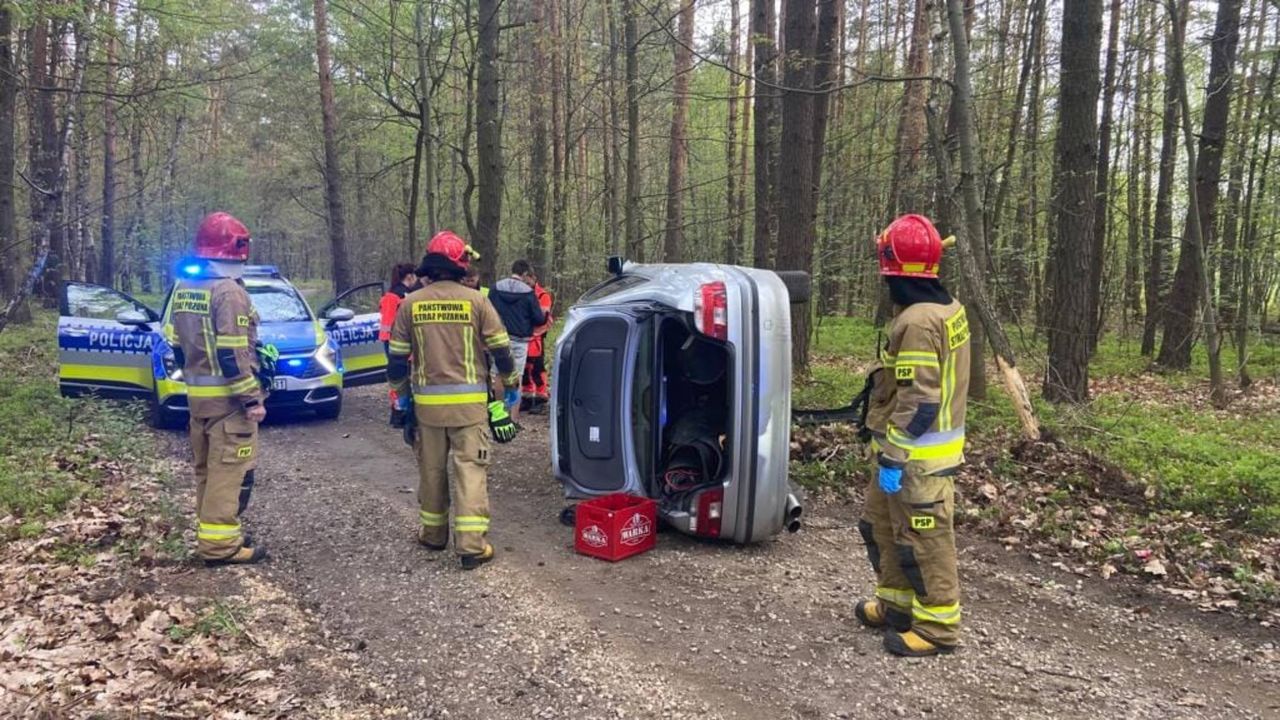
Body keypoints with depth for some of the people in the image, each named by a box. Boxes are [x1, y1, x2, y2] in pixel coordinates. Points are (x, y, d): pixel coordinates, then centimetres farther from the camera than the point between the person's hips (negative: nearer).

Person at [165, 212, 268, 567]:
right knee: (229, 470, -4)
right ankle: (219, 543, -2)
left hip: (197, 393, 9)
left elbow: (175, 343, 16)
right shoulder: (229, 291, -17)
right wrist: (252, 398, -18)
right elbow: (233, 353, -22)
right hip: (226, 397, -9)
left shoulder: (183, 289, 11)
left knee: (207, 467, 17)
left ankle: (211, 531, 27)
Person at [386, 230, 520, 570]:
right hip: (469, 402, -2)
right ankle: (472, 545, -4)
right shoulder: (475, 300, -5)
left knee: (431, 469, 16)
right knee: (469, 469, -1)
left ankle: (433, 533, 29)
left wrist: (402, 394, 20)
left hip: (427, 401, 2)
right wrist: (512, 385, 14)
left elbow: (397, 357, 5)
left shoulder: (411, 303, 2)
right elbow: (501, 349, -2)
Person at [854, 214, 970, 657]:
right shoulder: (946, 307, 10)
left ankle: (938, 626, 14)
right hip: (921, 446, 10)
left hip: (916, 455, -10)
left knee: (924, 540, 1)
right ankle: (897, 603, 33)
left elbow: (917, 401, -25)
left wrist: (893, 458, -20)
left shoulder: (917, 321, -22)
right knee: (880, 524, 21)